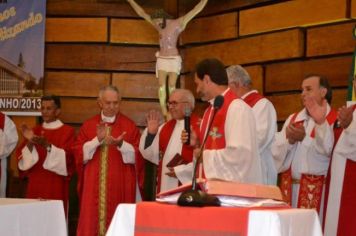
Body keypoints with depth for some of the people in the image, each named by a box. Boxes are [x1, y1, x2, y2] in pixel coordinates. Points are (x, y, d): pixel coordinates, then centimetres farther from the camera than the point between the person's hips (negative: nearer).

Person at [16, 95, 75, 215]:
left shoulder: (67, 131, 1)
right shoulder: (34, 131, 13)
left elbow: (68, 157, -12)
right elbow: (23, 158, 5)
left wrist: (47, 145, -23)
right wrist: (29, 143, -13)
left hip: (56, 187, -4)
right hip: (35, 185, 4)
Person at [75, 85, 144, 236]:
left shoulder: (129, 126, 3)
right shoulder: (88, 125, 8)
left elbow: (137, 156, -3)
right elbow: (79, 154, 0)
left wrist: (121, 144, -20)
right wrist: (98, 140, -13)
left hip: (120, 187, -2)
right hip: (94, 187, 2)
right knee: (91, 223, 0)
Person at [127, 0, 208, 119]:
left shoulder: (178, 23, -7)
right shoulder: (158, 25, 4)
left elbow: (196, 10, -12)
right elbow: (142, 13, 10)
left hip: (173, 59, -3)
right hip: (161, 59, 3)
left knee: (171, 85, -7)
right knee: (162, 85, -5)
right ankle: (164, 112, -5)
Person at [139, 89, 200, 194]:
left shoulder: (199, 127, -7)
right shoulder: (165, 127, 15)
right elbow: (151, 156, 14)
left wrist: (181, 171, -15)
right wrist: (151, 133, -1)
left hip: (188, 187, -6)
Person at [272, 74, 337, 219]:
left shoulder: (335, 120, -3)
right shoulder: (293, 119, 16)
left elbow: (329, 150, -21)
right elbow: (276, 151, 6)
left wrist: (304, 138, -24)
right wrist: (290, 140, -11)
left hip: (316, 190, -5)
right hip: (289, 187, 6)